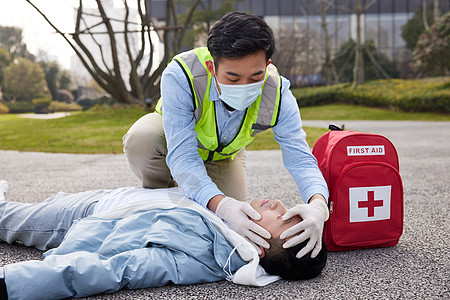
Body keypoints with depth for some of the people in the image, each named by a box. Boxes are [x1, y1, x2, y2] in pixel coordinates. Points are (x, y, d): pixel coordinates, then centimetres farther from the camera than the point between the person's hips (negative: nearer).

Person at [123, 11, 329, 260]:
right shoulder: (179, 76, -42)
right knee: (141, 139, -37)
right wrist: (222, 205, -62)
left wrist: (318, 205, -57)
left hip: (222, 156, 3)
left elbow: (300, 159, -34)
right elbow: (182, 157, -45)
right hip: (172, 137, -2)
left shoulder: (278, 95, -33)